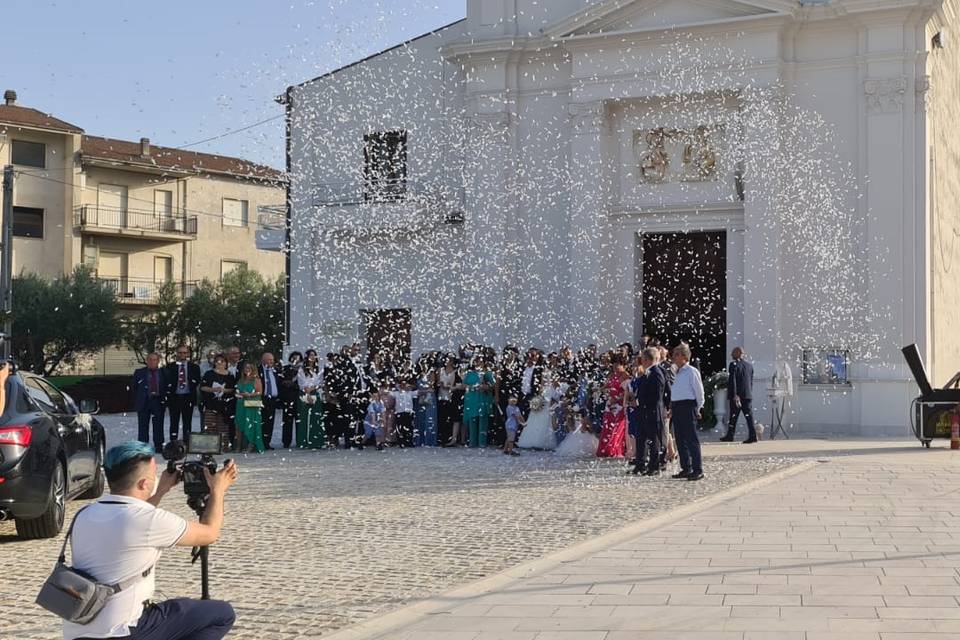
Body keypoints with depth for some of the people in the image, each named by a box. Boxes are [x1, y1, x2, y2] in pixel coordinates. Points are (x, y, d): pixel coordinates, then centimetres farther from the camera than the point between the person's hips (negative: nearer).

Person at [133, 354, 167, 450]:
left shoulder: (163, 373, 6)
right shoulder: (139, 372, 6)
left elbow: (167, 388, 7)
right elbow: (134, 388, 7)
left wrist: (164, 399, -2)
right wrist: (136, 402, 1)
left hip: (158, 402, 0)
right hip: (144, 402, 0)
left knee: (158, 426, 2)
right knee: (143, 426, 3)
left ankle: (158, 446, 7)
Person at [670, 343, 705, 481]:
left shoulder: (692, 372, -8)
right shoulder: (678, 372, 16)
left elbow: (699, 391, -8)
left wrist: (698, 408, -7)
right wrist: (672, 408, 15)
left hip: (688, 406, -9)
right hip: (677, 407, 9)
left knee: (691, 439, -7)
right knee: (680, 440, 10)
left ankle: (697, 470, -5)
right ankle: (686, 468, 18)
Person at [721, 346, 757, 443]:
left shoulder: (734, 365, -10)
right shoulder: (750, 365, 9)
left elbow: (732, 381, -15)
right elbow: (751, 382, 13)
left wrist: (734, 395, -16)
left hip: (737, 395, -5)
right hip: (748, 395, 5)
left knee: (733, 417, 5)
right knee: (749, 416, 2)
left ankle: (730, 436, 12)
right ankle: (752, 435, -5)